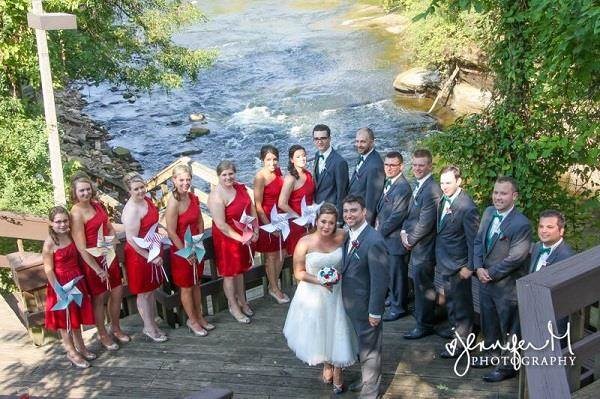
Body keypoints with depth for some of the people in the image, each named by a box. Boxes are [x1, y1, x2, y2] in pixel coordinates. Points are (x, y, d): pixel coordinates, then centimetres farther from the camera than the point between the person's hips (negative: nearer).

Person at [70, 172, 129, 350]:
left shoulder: (96, 205, 2)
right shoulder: (77, 213, -19)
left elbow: (110, 227, 13)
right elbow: (82, 248, -20)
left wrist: (110, 243, -8)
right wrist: (98, 269, -17)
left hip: (108, 256, 7)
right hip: (92, 260, -7)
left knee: (117, 292, 15)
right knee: (99, 298, 10)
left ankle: (116, 328, 37)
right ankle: (103, 334, 30)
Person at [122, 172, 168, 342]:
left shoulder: (146, 200, 0)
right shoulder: (132, 210, -26)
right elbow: (132, 240, -26)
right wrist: (150, 257, -20)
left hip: (152, 250, 9)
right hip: (139, 255, -8)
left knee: (151, 290, 20)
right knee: (144, 293, 9)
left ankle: (151, 323, 36)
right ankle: (149, 328, 24)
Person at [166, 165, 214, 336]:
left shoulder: (193, 198, -3)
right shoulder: (173, 203, -24)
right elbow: (171, 232, -21)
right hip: (181, 250, -7)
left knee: (196, 284, 21)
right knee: (186, 287, 11)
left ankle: (199, 316, 37)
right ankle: (192, 321, 28)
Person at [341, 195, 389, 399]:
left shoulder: (374, 241, -26)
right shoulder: (349, 235, 1)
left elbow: (381, 279, -24)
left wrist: (375, 311, -21)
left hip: (366, 306, -8)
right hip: (351, 304, 8)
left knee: (369, 348, 11)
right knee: (361, 345, 25)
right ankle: (366, 379, 46)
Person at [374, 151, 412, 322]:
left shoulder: (403, 188, -22)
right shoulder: (388, 182, 7)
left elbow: (396, 217, -22)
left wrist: (380, 231, -12)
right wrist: (378, 222, 4)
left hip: (395, 237, -8)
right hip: (385, 235, 8)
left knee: (397, 272, 5)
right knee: (390, 269, 22)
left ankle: (399, 306, 20)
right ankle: (393, 296, 41)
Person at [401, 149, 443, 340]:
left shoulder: (432, 190, -23)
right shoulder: (418, 185, 9)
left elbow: (425, 223, -23)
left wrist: (410, 240, -12)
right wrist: (404, 231, 2)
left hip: (423, 247, -9)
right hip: (415, 245, 9)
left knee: (423, 286, 4)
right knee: (420, 283, 21)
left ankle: (424, 326, 18)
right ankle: (423, 315, 38)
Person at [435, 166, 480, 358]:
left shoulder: (467, 208, -25)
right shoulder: (442, 200, 1)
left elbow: (473, 239, -19)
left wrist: (469, 267, -16)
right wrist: (438, 258, 13)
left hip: (458, 264, -8)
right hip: (445, 262, 8)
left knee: (461, 303, 8)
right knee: (450, 299, 24)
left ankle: (461, 341, 22)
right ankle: (455, 328, 44)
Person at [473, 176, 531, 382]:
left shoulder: (521, 223, -20)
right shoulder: (488, 212, 3)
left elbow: (516, 257, -21)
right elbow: (478, 241, 7)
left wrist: (490, 273, -15)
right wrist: (478, 268, -6)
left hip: (507, 285, -7)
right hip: (485, 280, 7)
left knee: (509, 328, 9)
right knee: (488, 322, 23)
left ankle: (508, 366, 25)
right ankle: (490, 353, 43)